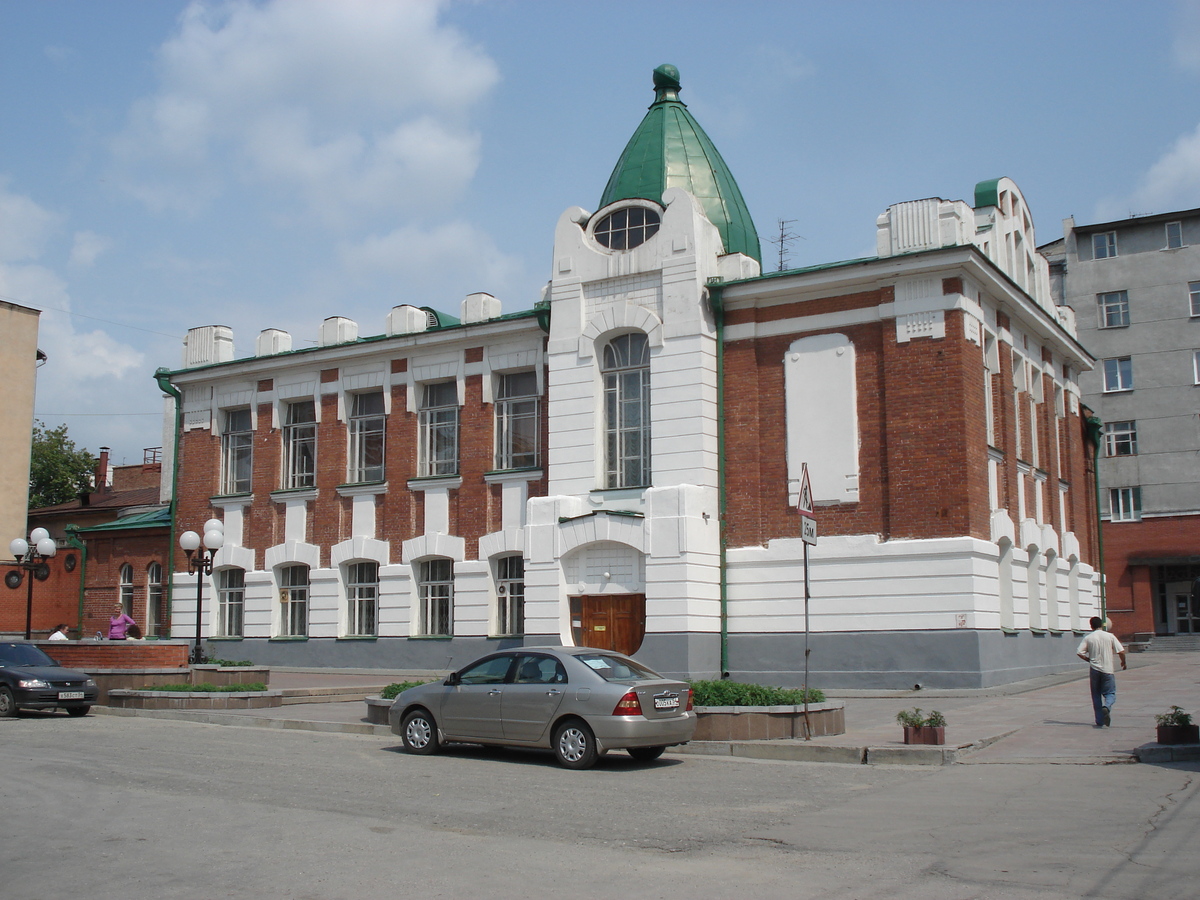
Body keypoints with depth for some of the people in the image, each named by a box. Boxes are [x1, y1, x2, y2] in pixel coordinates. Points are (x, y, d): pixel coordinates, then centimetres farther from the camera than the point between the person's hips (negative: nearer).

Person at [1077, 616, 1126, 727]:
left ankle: (1100, 721, 9)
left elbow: (1079, 653, -7)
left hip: (1094, 670, 1)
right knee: (1110, 693, 7)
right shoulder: (1110, 636, -2)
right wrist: (1123, 662, 14)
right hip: (1108, 670, -1)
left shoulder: (1088, 638, -1)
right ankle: (1106, 707, -25)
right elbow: (1121, 651, -5)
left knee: (1096, 696, 10)